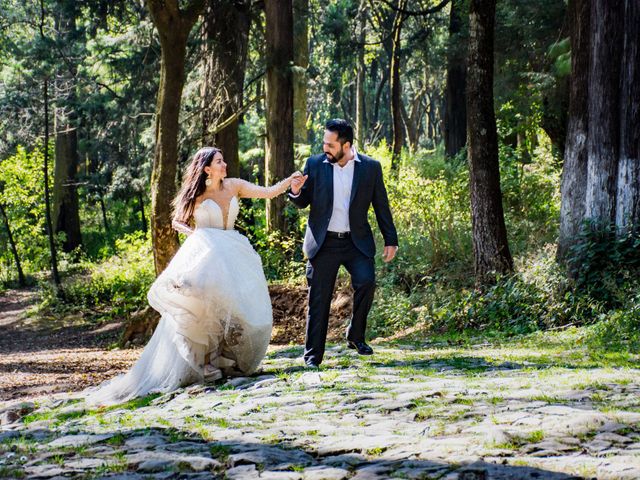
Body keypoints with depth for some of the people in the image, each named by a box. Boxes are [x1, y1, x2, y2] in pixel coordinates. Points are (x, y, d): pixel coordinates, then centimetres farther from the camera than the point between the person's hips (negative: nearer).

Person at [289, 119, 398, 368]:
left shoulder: (370, 167, 1)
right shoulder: (314, 164, 2)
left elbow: (381, 206, 7)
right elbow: (303, 203, 8)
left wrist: (390, 240, 5)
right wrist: (296, 191, -15)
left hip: (357, 242, 0)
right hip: (323, 242, 1)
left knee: (366, 282, -21)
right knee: (319, 299, 0)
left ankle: (356, 336, 1)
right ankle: (313, 355, 9)